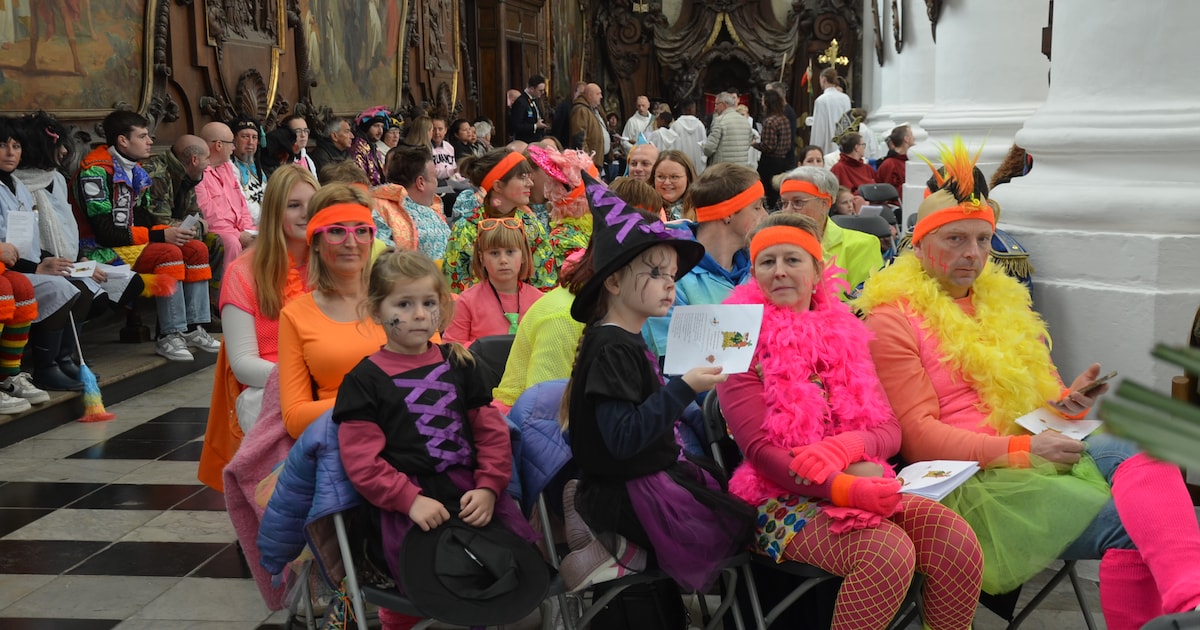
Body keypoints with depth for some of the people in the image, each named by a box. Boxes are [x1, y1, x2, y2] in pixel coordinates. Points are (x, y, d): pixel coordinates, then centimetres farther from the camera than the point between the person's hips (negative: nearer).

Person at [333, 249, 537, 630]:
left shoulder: (458, 364, 15)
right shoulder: (364, 380, 3)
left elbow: (491, 430, 12)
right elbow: (362, 460, -5)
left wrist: (489, 487, -3)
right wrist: (410, 499, -17)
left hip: (469, 489, 4)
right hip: (404, 500, -4)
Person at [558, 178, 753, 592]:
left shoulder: (626, 341, 9)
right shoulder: (611, 348, -21)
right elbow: (623, 439, -28)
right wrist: (684, 388, -28)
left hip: (653, 475, 10)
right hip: (627, 492, -10)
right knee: (739, 528, -2)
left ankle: (625, 544, 8)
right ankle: (623, 545, 0)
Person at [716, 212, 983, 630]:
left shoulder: (844, 332, 13)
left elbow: (889, 430, 6)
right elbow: (759, 448, -12)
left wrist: (846, 446, -18)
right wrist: (846, 489, -25)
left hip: (860, 483, 5)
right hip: (785, 499, -5)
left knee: (957, 540, -18)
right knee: (888, 552, -29)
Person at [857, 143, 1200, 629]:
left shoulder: (1004, 299, 22)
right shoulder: (893, 317, 1)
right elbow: (916, 434, -7)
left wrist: (1069, 402, 2)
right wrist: (1020, 450, -17)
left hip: (1041, 454, 6)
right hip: (974, 477, -5)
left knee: (1142, 453, -28)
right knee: (1127, 525, -27)